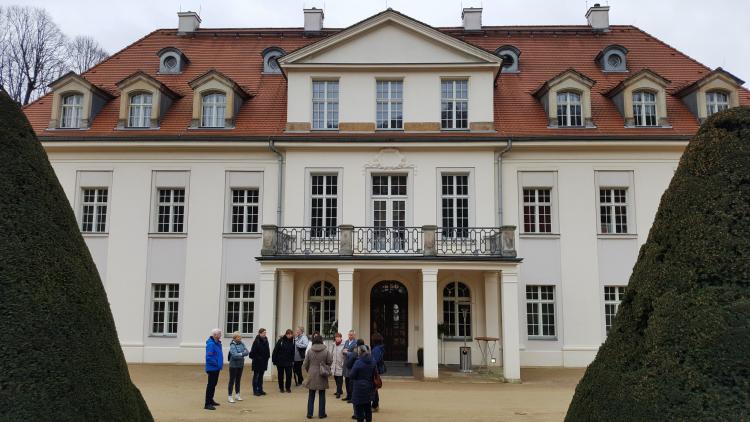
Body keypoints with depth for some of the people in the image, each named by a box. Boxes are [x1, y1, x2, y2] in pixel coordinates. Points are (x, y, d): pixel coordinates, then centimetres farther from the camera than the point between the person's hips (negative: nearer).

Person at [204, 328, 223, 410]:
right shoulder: (211, 344, -21)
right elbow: (209, 357, -26)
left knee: (213, 384, 20)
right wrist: (216, 363, -17)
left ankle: (211, 400, 33)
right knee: (210, 385, -5)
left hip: (216, 368, 10)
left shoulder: (217, 343, 8)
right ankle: (207, 404, -1)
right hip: (212, 368, -10)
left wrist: (220, 364, 12)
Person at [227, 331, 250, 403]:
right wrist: (243, 354, -16)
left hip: (240, 365, 5)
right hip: (233, 365, -5)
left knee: (238, 380, 15)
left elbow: (247, 352, -5)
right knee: (232, 381, 1)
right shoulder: (232, 345, -15)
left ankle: (237, 395, 27)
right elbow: (235, 355, -25)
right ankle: (230, 396, 8)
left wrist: (240, 354, -21)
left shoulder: (242, 344, 1)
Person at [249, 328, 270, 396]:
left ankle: (260, 390, 21)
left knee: (261, 376, 14)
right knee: (256, 376, 3)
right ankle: (255, 391, 8)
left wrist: (267, 357, 4)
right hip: (257, 362, -7)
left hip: (263, 361, 7)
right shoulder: (256, 341, -15)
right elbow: (253, 351, -18)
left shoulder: (265, 340, 6)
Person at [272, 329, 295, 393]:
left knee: (289, 375, -1)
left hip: (289, 362, 1)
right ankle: (281, 388, 24)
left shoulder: (292, 341, -3)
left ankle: (288, 387, 15)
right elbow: (275, 350, -8)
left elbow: (293, 352, 1)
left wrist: (293, 361, -4)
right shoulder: (281, 341, -11)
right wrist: (274, 360, -9)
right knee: (280, 375, 10)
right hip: (280, 361, -1)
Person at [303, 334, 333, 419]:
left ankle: (309, 414, 14)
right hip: (322, 376, -1)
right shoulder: (325, 350, -11)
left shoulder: (310, 350, -8)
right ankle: (321, 414, 15)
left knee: (311, 396, 12)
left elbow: (305, 364, -4)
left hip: (312, 376, 1)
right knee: (322, 395, 11)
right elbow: (330, 361, -5)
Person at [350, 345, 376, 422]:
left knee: (359, 408, 1)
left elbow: (351, 375, -13)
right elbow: (374, 375, 10)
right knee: (368, 407, 16)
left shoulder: (358, 362, -18)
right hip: (369, 388, 6)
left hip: (359, 388, -6)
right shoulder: (372, 362, 3)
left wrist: (350, 372, 7)